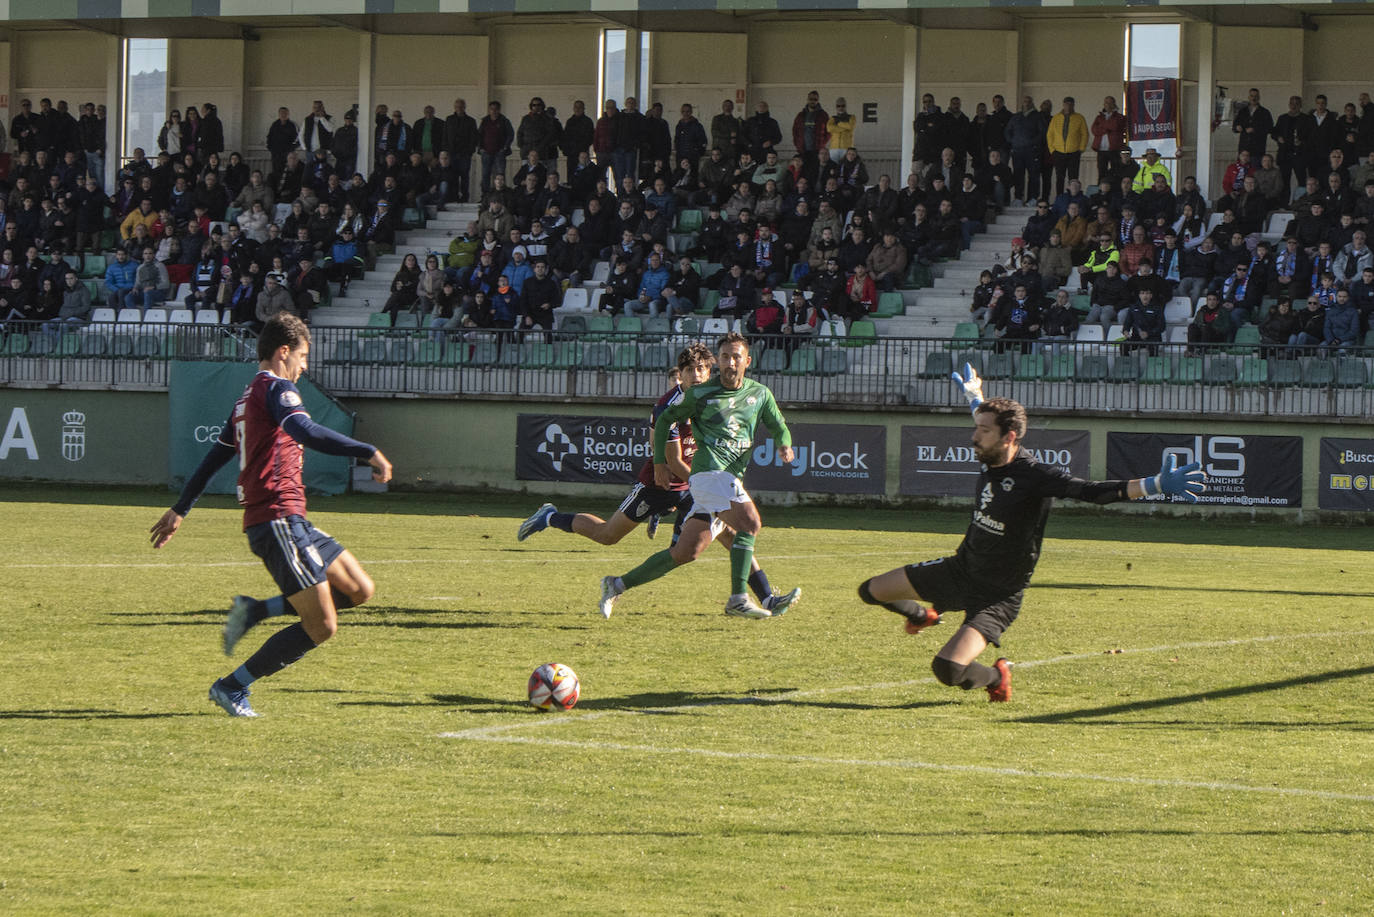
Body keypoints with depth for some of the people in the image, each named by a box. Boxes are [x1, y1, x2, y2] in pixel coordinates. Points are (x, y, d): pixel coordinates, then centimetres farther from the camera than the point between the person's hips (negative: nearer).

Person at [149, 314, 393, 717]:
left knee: (360, 590, 9)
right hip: (279, 520, -10)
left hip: (290, 521, 10)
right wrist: (368, 453, -26)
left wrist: (180, 509, 35)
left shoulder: (248, 398, 21)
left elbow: (215, 456, 28)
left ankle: (254, 610, 8)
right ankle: (232, 687, 0)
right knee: (321, 627, -9)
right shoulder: (277, 388, -8)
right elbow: (307, 433, -27)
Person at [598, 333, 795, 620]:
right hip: (709, 470, -5)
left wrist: (784, 446, -1)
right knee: (750, 523, -24)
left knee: (687, 551, 3)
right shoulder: (701, 394, 2)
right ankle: (738, 599, -24)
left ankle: (618, 585, 12)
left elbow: (779, 427, 22)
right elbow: (664, 419, 13)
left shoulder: (760, 394, 14)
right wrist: (660, 463, 8)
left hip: (732, 478, 6)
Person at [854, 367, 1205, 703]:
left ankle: (995, 676, 9)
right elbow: (989, 419, 21)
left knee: (948, 669, -26)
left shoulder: (1034, 477, -25)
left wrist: (1155, 485, -47)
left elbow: (1092, 491, -34)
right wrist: (974, 395, 41)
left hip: (997, 597, -8)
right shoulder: (992, 459, -4)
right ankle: (923, 614, 47)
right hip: (960, 569, 8)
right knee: (871, 592, 14)